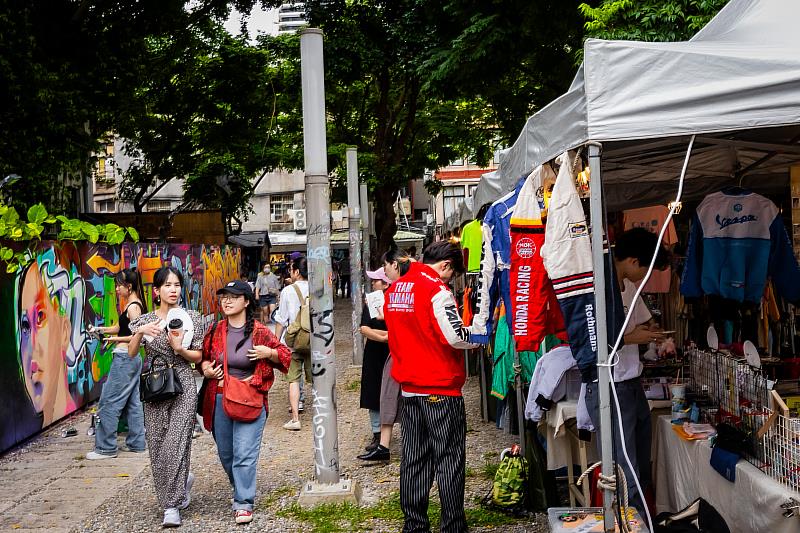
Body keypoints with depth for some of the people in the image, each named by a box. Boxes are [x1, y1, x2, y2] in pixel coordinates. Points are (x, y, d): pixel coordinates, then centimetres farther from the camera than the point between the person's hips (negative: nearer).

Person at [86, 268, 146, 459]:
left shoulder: (133, 307, -15)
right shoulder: (131, 304, 14)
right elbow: (121, 327, 20)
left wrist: (117, 339, -15)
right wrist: (102, 329, 7)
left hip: (124, 357, -10)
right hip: (131, 358, 10)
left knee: (109, 402, -5)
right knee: (132, 402, 14)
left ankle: (105, 447, -1)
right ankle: (136, 443, 20)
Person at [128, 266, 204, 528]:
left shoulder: (192, 318, 2)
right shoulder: (145, 320, 6)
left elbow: (198, 356, 4)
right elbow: (131, 353, -4)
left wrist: (179, 349, -15)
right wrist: (140, 332, -21)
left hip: (183, 387, -2)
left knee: (176, 445, -10)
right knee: (157, 446, 5)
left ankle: (171, 506, 0)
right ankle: (183, 480, 32)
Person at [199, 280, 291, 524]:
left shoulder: (260, 332, -3)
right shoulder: (215, 331, 4)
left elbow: (285, 355, 6)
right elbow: (203, 356, 20)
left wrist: (269, 353, -13)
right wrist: (205, 368, -1)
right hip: (219, 400, 4)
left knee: (245, 453, -10)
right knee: (226, 453, 14)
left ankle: (243, 503, -2)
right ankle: (242, 489, 37)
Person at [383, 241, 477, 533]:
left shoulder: (395, 289, 10)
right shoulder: (436, 289, -15)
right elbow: (456, 336, -19)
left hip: (409, 387, 7)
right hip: (441, 388, -7)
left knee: (414, 459, 12)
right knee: (449, 459, 1)